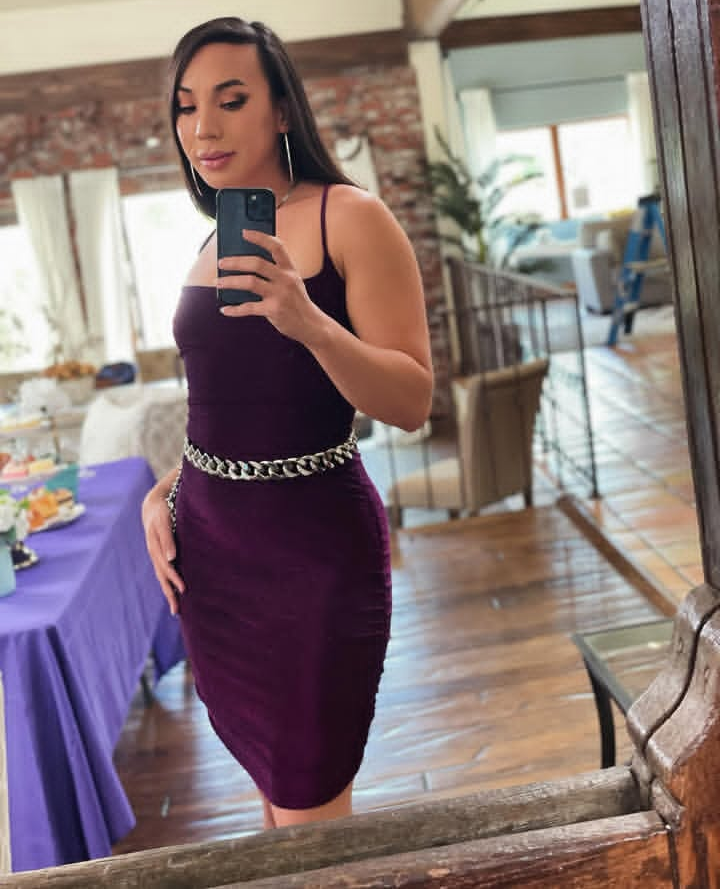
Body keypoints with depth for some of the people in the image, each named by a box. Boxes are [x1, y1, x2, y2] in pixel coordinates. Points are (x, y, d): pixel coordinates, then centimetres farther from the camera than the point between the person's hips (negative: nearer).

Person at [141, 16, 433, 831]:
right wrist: (163, 493, 7)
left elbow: (412, 402, -15)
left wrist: (310, 322, -29)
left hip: (315, 542, -6)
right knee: (271, 784, 17)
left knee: (309, 808, 2)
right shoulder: (213, 247, 12)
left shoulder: (349, 218, -8)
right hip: (206, 544, 6)